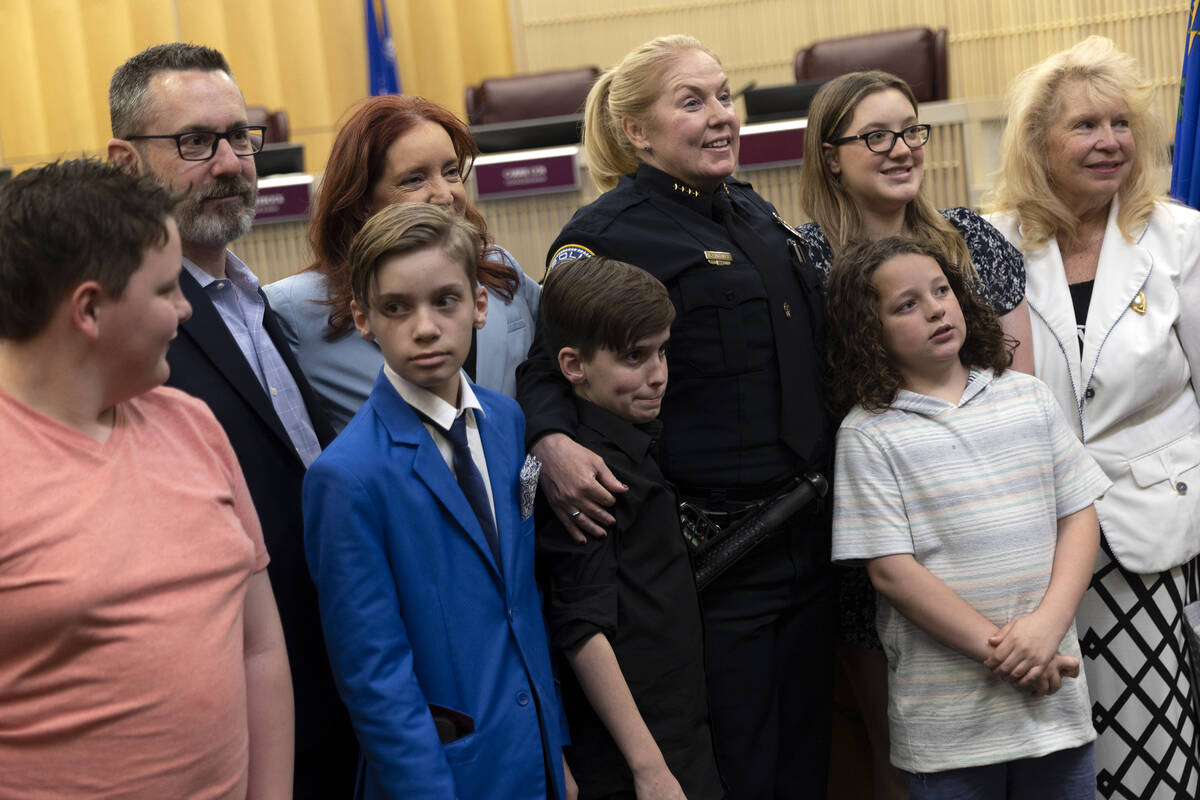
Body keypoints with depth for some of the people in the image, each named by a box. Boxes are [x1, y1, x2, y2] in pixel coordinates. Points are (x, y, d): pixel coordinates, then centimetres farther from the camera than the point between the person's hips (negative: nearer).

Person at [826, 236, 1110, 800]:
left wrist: (1048, 625, -10)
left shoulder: (1028, 397, 7)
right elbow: (891, 570, -10)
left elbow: (1079, 516, 5)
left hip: (1053, 690, 4)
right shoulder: (868, 432, -5)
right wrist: (998, 650, -14)